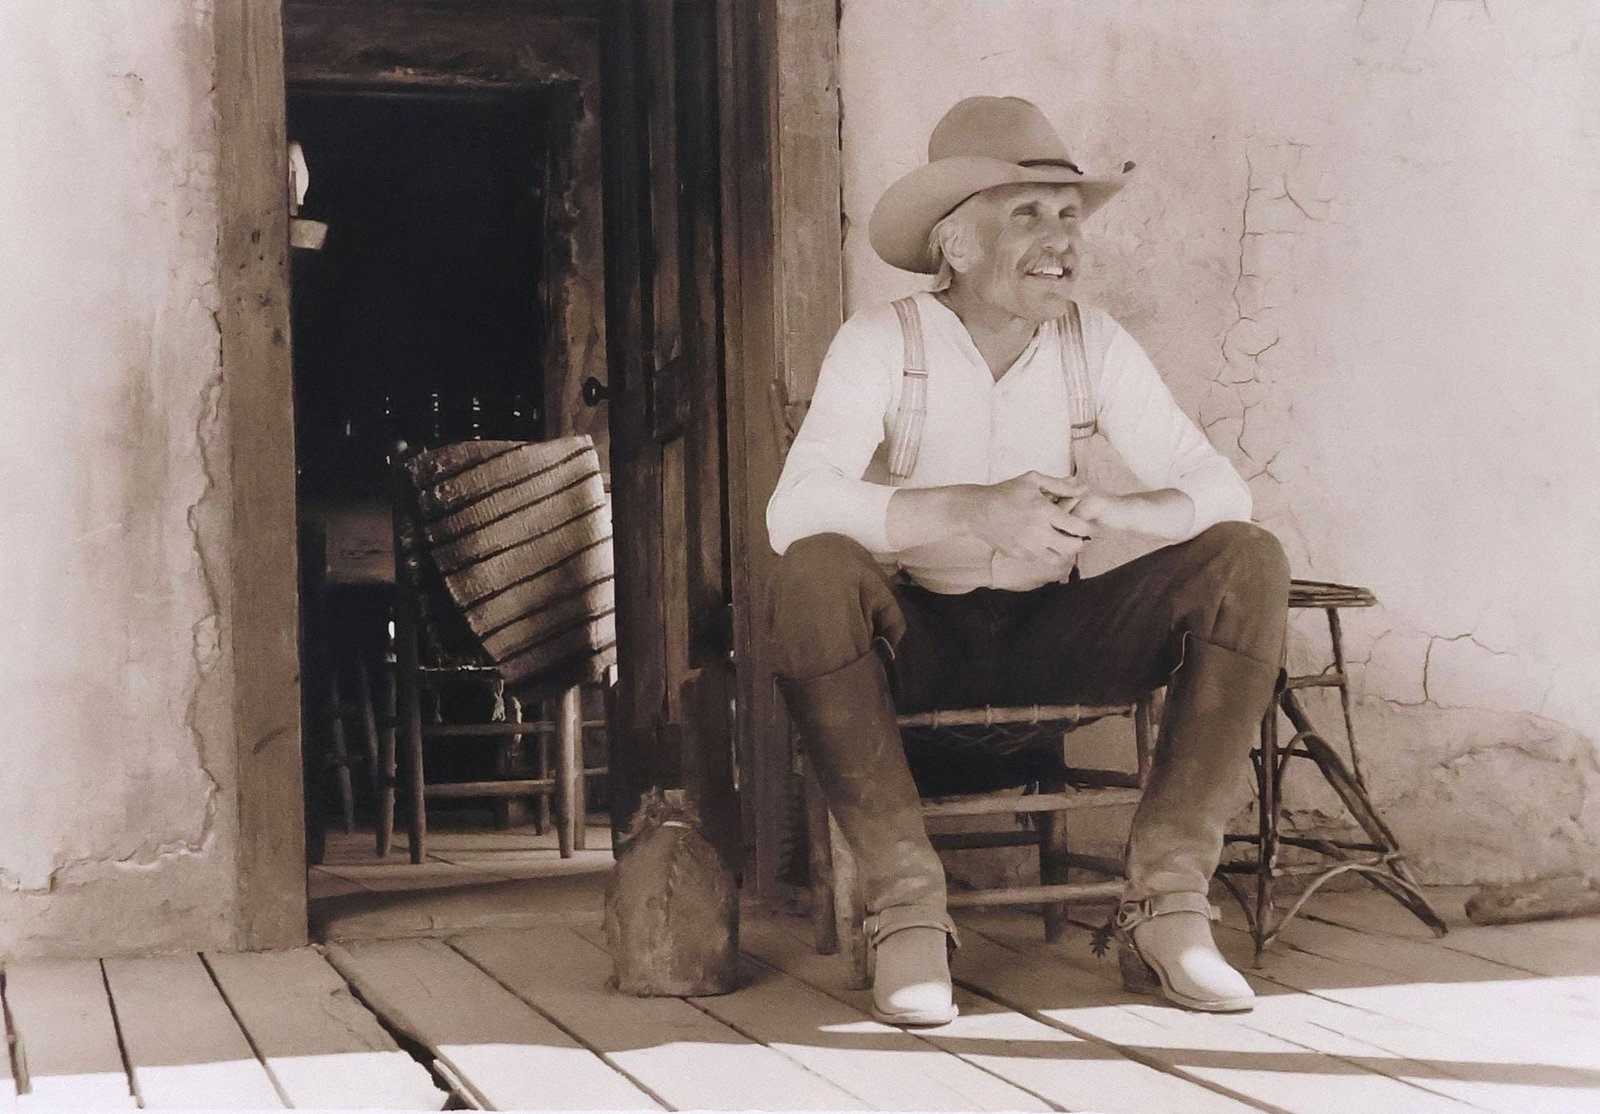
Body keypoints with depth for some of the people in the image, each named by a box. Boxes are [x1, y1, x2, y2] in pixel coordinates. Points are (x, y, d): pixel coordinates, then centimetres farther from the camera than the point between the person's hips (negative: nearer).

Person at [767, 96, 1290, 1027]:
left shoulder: (1097, 346, 0)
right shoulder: (883, 343, -11)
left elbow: (1222, 490, -8)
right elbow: (795, 509, -26)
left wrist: (1107, 508, -31)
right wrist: (976, 509, -40)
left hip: (1051, 635, 3)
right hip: (917, 637, -3)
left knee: (1248, 565, -18)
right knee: (816, 574, -35)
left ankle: (1166, 899, -18)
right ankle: (906, 902, -25)